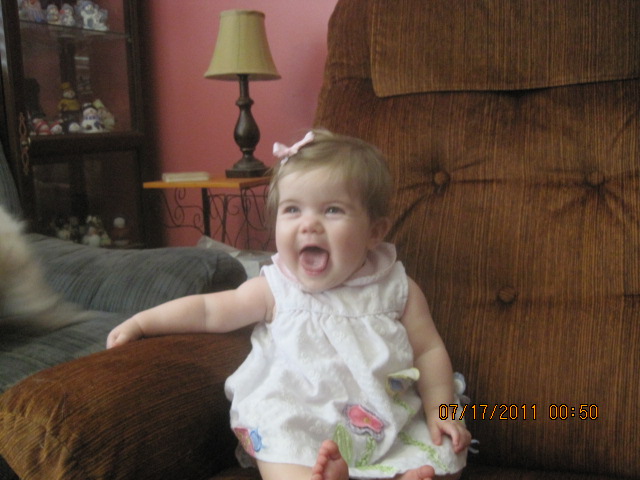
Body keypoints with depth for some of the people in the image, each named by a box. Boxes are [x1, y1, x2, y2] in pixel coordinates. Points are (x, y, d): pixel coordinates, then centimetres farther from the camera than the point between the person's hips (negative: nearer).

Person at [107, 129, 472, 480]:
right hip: (298, 421, -2)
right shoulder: (276, 290, 0)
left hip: (389, 422, 2)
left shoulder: (397, 290, 1)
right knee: (277, 442, -31)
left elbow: (428, 350, 7)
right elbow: (209, 310, 7)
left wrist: (440, 411, -4)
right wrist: (140, 322, 4)